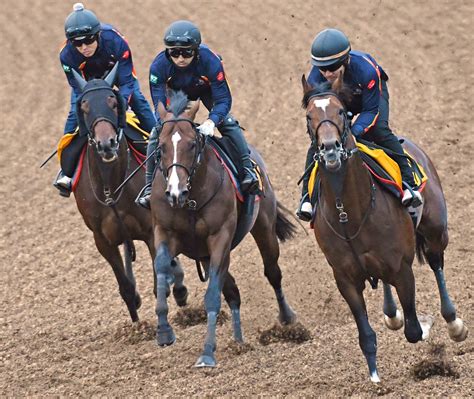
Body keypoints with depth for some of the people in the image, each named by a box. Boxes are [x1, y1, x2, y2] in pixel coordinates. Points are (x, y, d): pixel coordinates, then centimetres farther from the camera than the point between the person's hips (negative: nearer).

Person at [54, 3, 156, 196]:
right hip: (87, 78, 0)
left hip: (117, 71, 0)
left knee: (138, 100, -13)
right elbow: (78, 89, -27)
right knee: (75, 113, -11)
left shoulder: (116, 42, -42)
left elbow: (126, 81, -37)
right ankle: (66, 170, 0)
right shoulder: (67, 55, -38)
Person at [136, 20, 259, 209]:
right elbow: (159, 103, -32)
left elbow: (223, 99, -38)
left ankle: (247, 169, -14)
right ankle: (149, 186, 0)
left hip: (206, 91, -1)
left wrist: (211, 121, -56)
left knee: (227, 122, -22)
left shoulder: (210, 61, -40)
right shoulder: (159, 66, -36)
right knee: (158, 133, -11)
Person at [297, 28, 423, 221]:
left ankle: (408, 183, -26)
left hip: (371, 96, -3)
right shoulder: (315, 78, -33)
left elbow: (371, 110, -33)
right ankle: (308, 195, -8)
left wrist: (354, 132, -49)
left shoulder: (366, 70, -42)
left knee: (378, 130, -30)